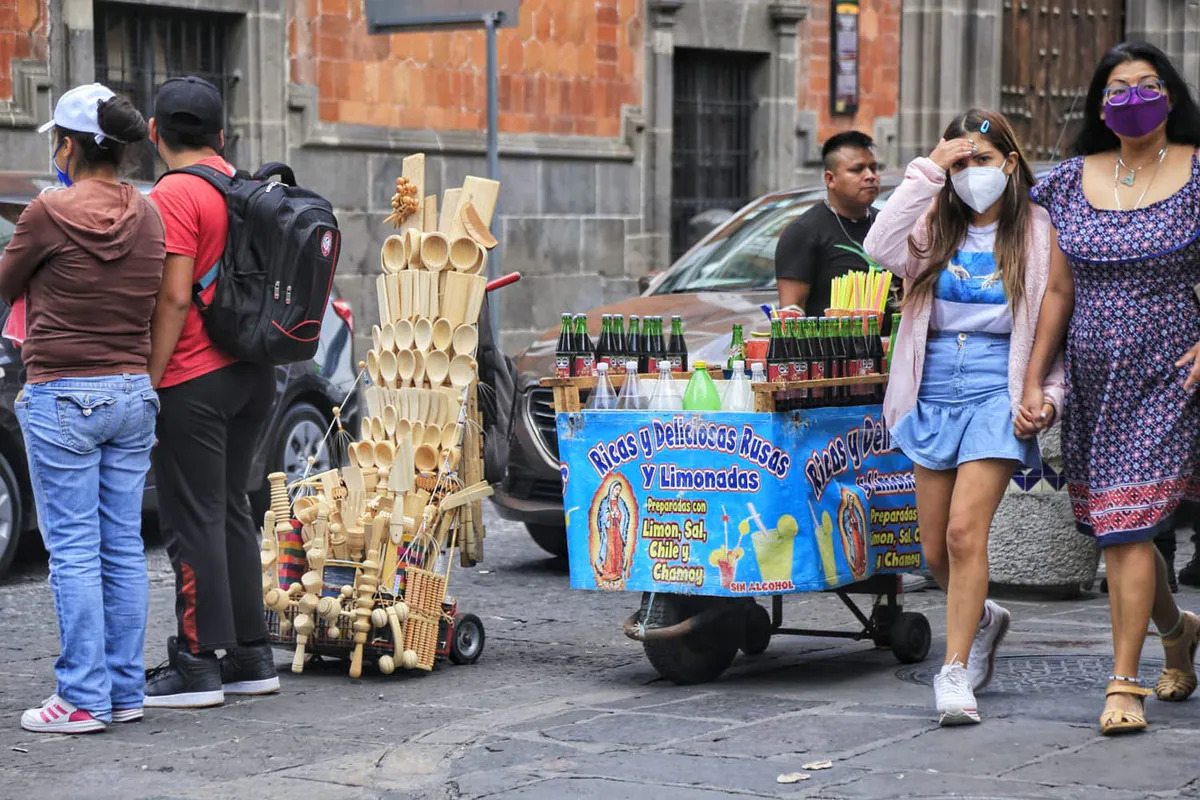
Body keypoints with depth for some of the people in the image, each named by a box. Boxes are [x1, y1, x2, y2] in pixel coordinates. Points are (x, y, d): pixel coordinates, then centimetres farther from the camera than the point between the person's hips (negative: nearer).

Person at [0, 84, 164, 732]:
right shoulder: (146, 214, 6)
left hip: (64, 397, -6)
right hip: (134, 391, 6)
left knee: (73, 551, -3)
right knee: (123, 548, 10)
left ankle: (82, 698, -2)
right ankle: (126, 691, 14)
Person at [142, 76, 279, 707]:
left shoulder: (173, 195, -13)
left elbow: (174, 299, -19)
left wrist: (150, 379, -14)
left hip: (194, 381, -8)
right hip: (252, 373, 8)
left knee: (193, 524, -4)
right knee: (231, 513, 14)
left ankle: (198, 667, -3)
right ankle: (250, 659, 17)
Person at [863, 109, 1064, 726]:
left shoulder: (1035, 232, 3)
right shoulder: (936, 226, 9)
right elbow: (881, 248, -12)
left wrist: (1051, 393, -6)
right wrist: (926, 172, -13)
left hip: (996, 395, -4)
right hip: (933, 396, 4)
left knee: (965, 532, -17)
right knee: (936, 549, 7)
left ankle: (955, 673, -12)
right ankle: (983, 619, 36)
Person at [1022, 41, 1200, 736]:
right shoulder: (1075, 181, 8)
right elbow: (1060, 292, 11)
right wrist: (1032, 381, 7)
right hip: (1093, 382, 4)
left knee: (1129, 526, -12)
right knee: (1114, 529, 9)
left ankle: (1125, 684, -6)